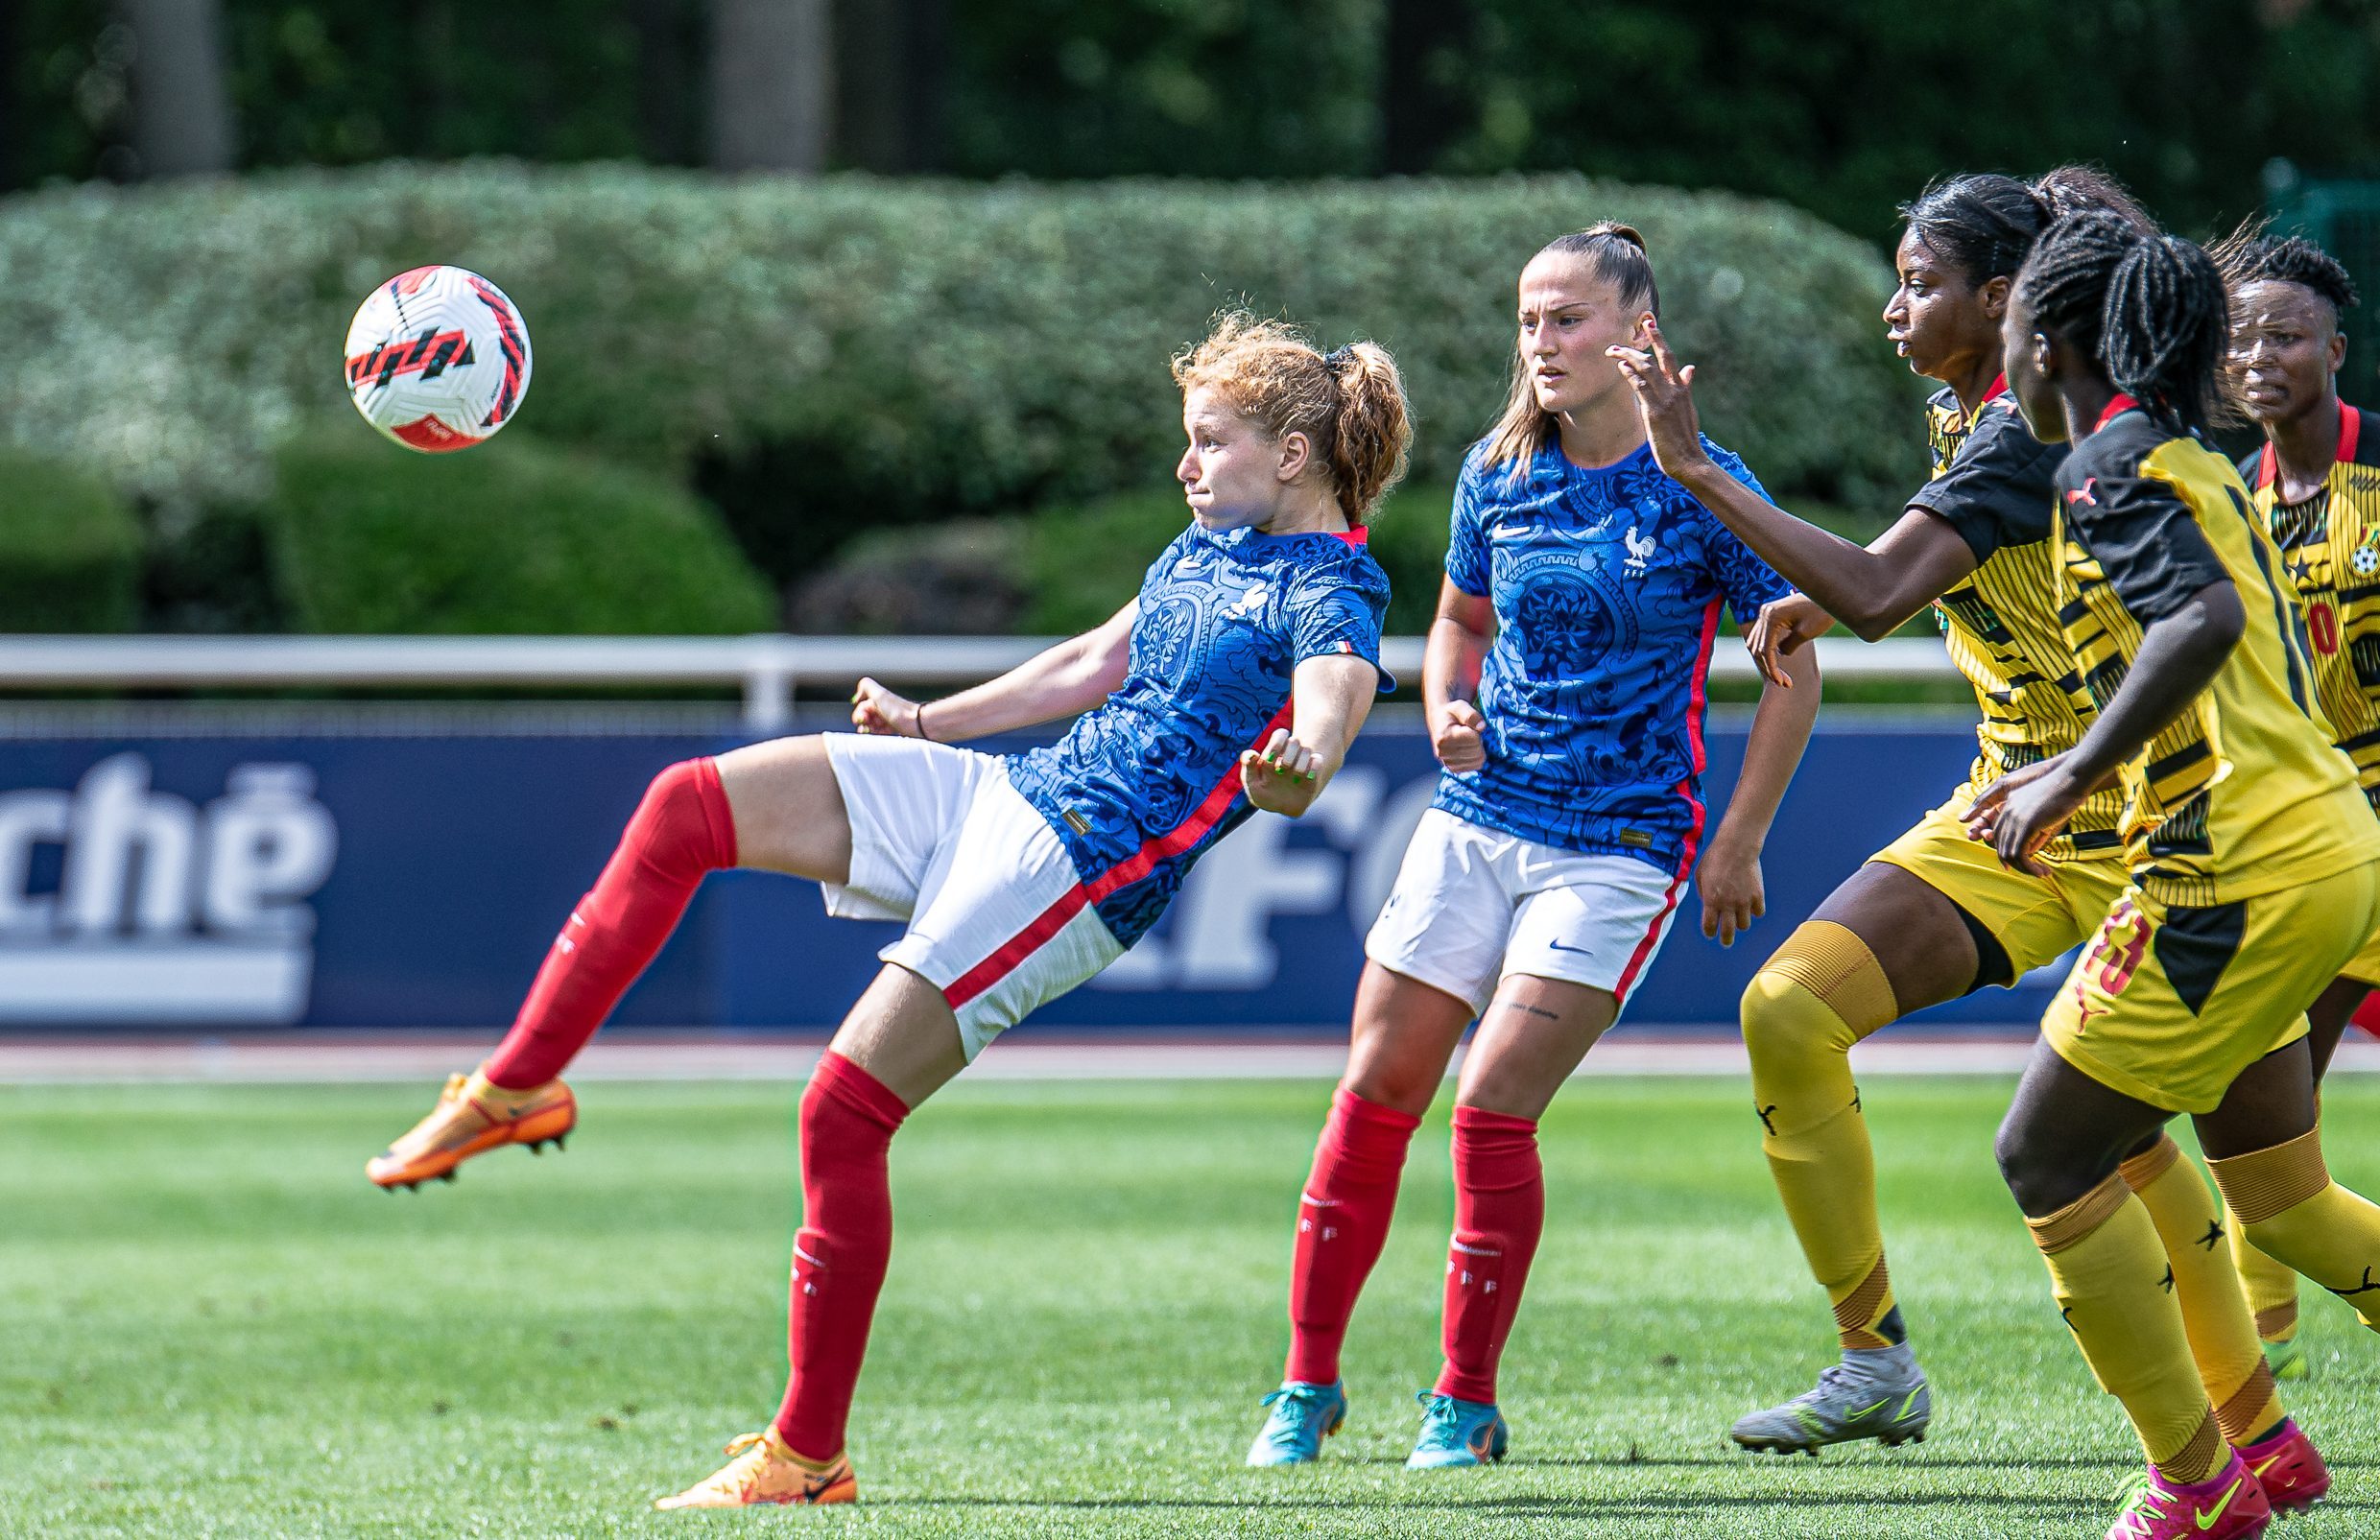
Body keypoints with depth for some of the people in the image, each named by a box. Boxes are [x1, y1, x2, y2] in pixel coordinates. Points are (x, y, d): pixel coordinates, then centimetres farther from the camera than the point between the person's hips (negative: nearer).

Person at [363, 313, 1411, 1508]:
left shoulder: (1333, 599, -10)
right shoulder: (1207, 547, 17)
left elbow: (1320, 745, -29)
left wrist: (1286, 773, -53)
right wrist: (926, 724, 40)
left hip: (1077, 873, -9)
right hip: (999, 793, 9)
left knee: (843, 1112, -13)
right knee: (688, 805, -5)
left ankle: (807, 1457, -4)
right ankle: (516, 1088, 1)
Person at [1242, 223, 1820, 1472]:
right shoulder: (1499, 475, 4)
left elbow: (1795, 668, -1)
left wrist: (1738, 844, -4)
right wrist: (1446, 718, 0)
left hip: (1619, 844, -5)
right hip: (1475, 820, 5)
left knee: (1492, 1108, -14)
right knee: (1374, 1094, 0)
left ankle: (1466, 1402, 0)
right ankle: (1306, 1384, 11)